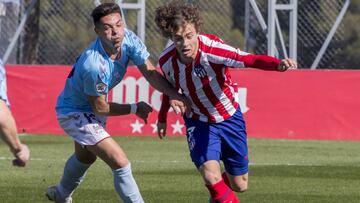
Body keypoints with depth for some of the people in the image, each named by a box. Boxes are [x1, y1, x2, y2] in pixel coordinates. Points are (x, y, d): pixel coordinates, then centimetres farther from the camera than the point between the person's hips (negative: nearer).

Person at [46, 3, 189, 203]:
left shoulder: (129, 39, -22)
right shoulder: (94, 65, -40)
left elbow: (150, 73, -21)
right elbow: (100, 108, -25)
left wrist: (174, 94, -38)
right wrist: (134, 109, -17)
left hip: (88, 110, 9)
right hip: (74, 113, -9)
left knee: (85, 157, 35)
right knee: (121, 163, -20)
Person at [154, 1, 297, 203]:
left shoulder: (212, 49, -32)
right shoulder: (167, 61, -18)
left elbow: (251, 60, -45)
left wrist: (279, 64, -64)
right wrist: (162, 118, 20)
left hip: (229, 118, -1)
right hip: (199, 123, 1)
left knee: (240, 185, 10)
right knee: (211, 176, -23)